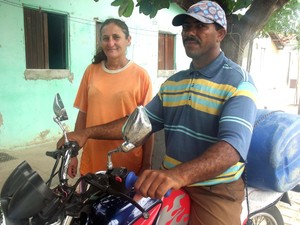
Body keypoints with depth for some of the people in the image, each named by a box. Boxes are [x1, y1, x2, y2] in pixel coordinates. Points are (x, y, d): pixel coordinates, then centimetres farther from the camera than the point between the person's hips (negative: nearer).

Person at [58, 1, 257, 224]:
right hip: (169, 182, 5)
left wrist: (178, 174, -44)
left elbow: (233, 146, -27)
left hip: (215, 190, -5)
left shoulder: (239, 81, -13)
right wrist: (88, 133, -1)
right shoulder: (172, 82, 9)